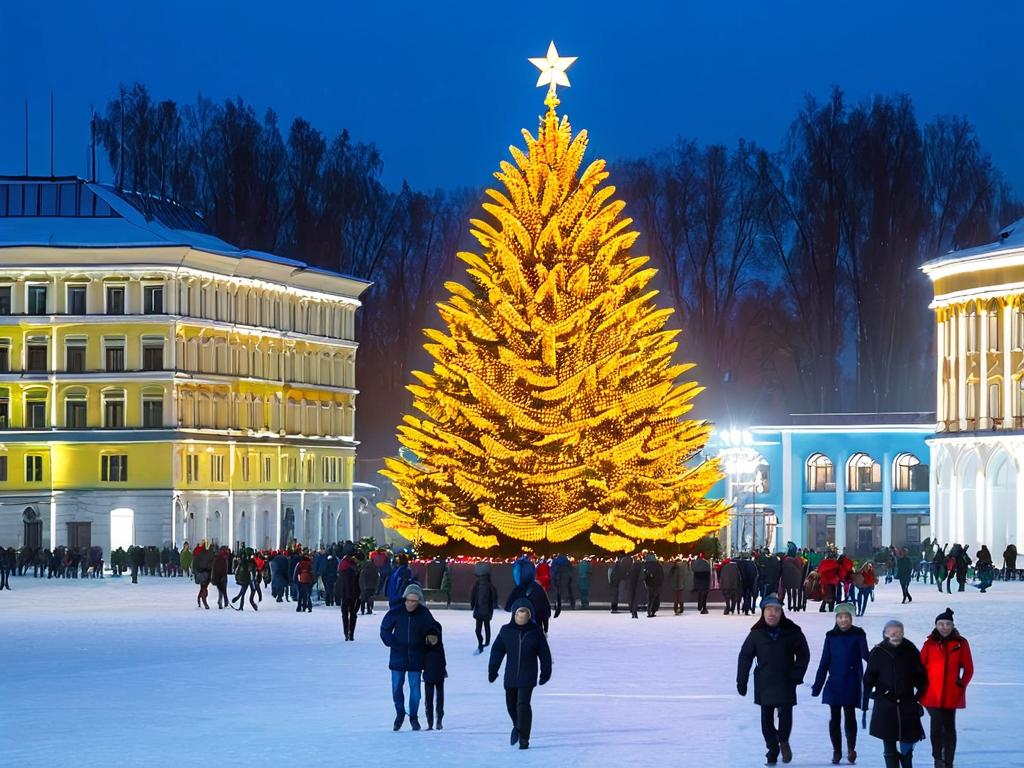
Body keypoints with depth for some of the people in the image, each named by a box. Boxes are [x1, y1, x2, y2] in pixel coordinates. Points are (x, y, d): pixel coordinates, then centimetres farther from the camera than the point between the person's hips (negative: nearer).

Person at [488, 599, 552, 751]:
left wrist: (545, 673, 9)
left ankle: (524, 738, -7)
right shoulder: (506, 631, 1)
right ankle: (517, 726, 44)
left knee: (523, 704, -13)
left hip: (528, 676, -3)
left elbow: (544, 653, 6)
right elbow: (497, 651, 3)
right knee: (511, 704, 14)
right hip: (510, 675, 3)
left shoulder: (535, 632, -1)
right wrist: (492, 670, -1)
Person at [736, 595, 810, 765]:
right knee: (767, 719, 4)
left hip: (786, 683, -1)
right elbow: (745, 656, 4)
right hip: (764, 684, 1)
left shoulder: (792, 632, -4)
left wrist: (796, 674, -5)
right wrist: (741, 681, 1)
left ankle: (783, 741, 17)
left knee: (785, 715, -11)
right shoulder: (757, 634, -2)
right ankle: (773, 749, 20)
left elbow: (803, 654, 5)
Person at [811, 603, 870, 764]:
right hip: (834, 683, 2)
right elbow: (824, 662, 8)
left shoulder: (858, 635, 0)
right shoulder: (831, 636, 6)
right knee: (834, 718, 4)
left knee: (850, 716, -5)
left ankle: (851, 748, 8)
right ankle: (837, 750, 15)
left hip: (851, 684, -2)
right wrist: (817, 685, 7)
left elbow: (865, 655, -8)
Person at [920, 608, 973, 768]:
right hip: (932, 693, -1)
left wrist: (962, 684, -3)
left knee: (949, 726, 10)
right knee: (937, 723, -12)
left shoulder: (961, 643, 1)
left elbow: (968, 668, 6)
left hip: (952, 693, 1)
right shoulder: (930, 644, 0)